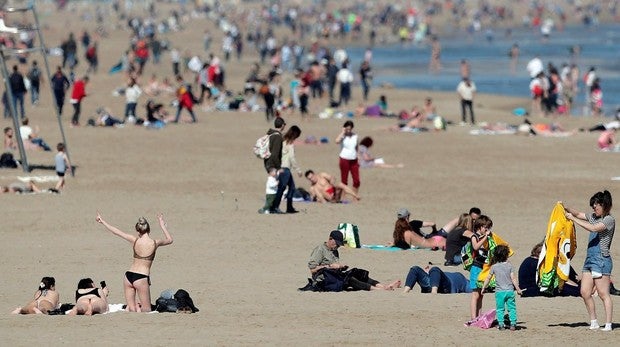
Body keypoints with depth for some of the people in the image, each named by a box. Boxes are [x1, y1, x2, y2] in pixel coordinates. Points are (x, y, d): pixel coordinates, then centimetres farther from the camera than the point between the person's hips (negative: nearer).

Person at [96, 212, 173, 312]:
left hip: (128, 275, 3)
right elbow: (169, 240, 17)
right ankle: (139, 308, -24)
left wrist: (102, 221, 24)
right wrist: (162, 225, 29)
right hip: (142, 277, -3)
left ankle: (130, 308, -21)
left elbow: (116, 231, 11)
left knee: (131, 309, 10)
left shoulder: (135, 240, -1)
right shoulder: (155, 243, -4)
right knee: (146, 310, 6)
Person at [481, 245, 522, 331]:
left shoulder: (494, 267, 0)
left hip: (499, 291, 0)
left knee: (500, 309, 5)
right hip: (509, 290, 0)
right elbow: (513, 278, -3)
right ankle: (513, 324, 1)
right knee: (511, 308, 7)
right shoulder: (509, 265, -2)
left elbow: (488, 278, 6)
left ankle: (501, 324, -1)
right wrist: (518, 289, 3)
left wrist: (483, 288, 17)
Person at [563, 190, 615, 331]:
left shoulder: (609, 220, -9)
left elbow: (593, 228, -22)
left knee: (603, 294, -8)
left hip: (602, 260, -9)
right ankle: (594, 322, 13)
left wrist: (574, 219, -18)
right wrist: (566, 209, 3)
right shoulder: (594, 217, 15)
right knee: (585, 292, 5)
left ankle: (608, 324, -6)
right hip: (590, 258, 9)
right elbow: (579, 214, 22)